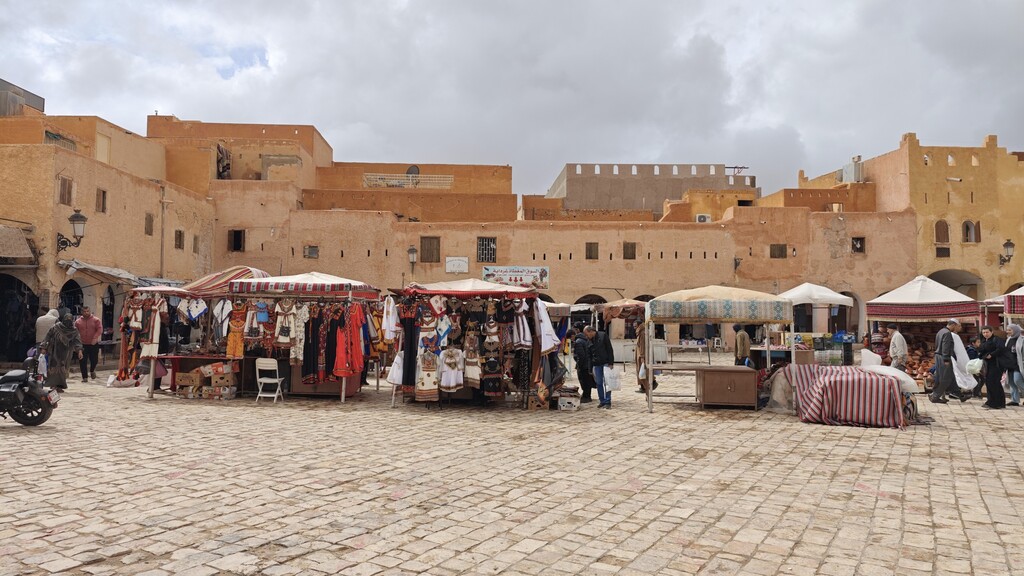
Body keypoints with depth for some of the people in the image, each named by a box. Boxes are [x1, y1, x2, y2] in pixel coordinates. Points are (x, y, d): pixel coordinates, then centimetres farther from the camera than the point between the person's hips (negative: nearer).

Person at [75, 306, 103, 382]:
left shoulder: (96, 320, 0)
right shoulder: (78, 321, 5)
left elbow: (100, 329, -8)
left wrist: (95, 338, -21)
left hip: (94, 344, -1)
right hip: (83, 345, 1)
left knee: (94, 359, 7)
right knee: (83, 361, -2)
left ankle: (92, 370, 39)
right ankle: (85, 377, 4)